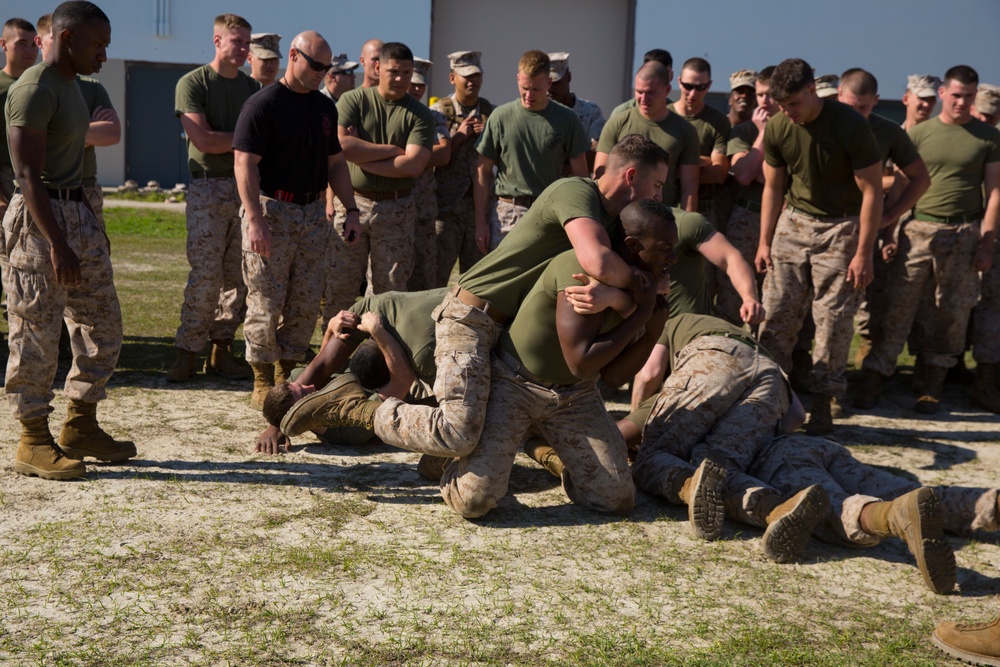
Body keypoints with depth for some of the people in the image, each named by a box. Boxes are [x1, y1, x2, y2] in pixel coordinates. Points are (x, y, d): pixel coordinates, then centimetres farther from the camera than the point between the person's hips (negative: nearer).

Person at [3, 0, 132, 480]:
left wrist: (90, 231, 21)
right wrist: (58, 246, -25)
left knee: (102, 326, 12)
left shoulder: (70, 85, 15)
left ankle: (81, 427, 22)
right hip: (39, 220, -10)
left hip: (77, 213, 10)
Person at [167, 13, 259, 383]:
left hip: (246, 187, 5)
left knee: (239, 276, 2)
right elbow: (203, 140, -11)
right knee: (206, 274, -10)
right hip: (208, 187, -5)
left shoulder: (253, 88, 16)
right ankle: (187, 354, -2)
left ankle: (221, 351, 9)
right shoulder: (193, 83, 0)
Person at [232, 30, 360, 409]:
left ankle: (286, 375, 17)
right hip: (271, 211, -6)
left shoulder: (325, 107, 13)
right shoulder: (263, 105, -8)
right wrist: (255, 220, -23)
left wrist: (351, 210, 10)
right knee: (266, 302, -3)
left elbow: (335, 162, 18)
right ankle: (262, 382, 7)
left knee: (306, 303, 6)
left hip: (313, 214, 6)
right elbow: (245, 165, -14)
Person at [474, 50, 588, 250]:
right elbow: (483, 171, 5)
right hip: (506, 212, 0)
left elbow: (579, 173, 6)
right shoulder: (501, 116, 1)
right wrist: (480, 222, 0)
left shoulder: (567, 120, 1)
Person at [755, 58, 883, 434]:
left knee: (833, 319, -3)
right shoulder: (777, 128, -5)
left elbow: (872, 191, -13)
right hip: (794, 222, 4)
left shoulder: (850, 126, -18)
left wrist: (863, 253, -15)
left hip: (841, 227, -4)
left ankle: (822, 405, 5)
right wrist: (764, 242, 6)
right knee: (776, 313, -2)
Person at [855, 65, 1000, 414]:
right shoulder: (919, 133, 5)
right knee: (898, 304, -3)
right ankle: (873, 379, 2)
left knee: (953, 310, 4)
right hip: (919, 229, 0)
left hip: (964, 234, 0)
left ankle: (933, 384, 16)